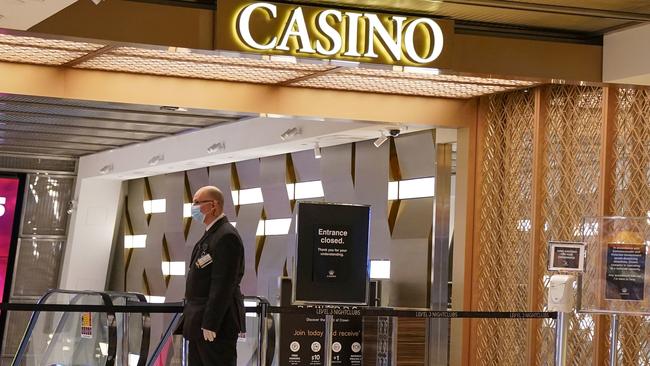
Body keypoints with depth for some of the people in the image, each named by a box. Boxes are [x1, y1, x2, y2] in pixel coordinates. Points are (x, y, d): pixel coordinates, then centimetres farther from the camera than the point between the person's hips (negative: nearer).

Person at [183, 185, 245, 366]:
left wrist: (210, 324, -23)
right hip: (200, 323, 10)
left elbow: (223, 285, -21)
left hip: (216, 325, -10)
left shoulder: (226, 236, -15)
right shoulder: (211, 234, 18)